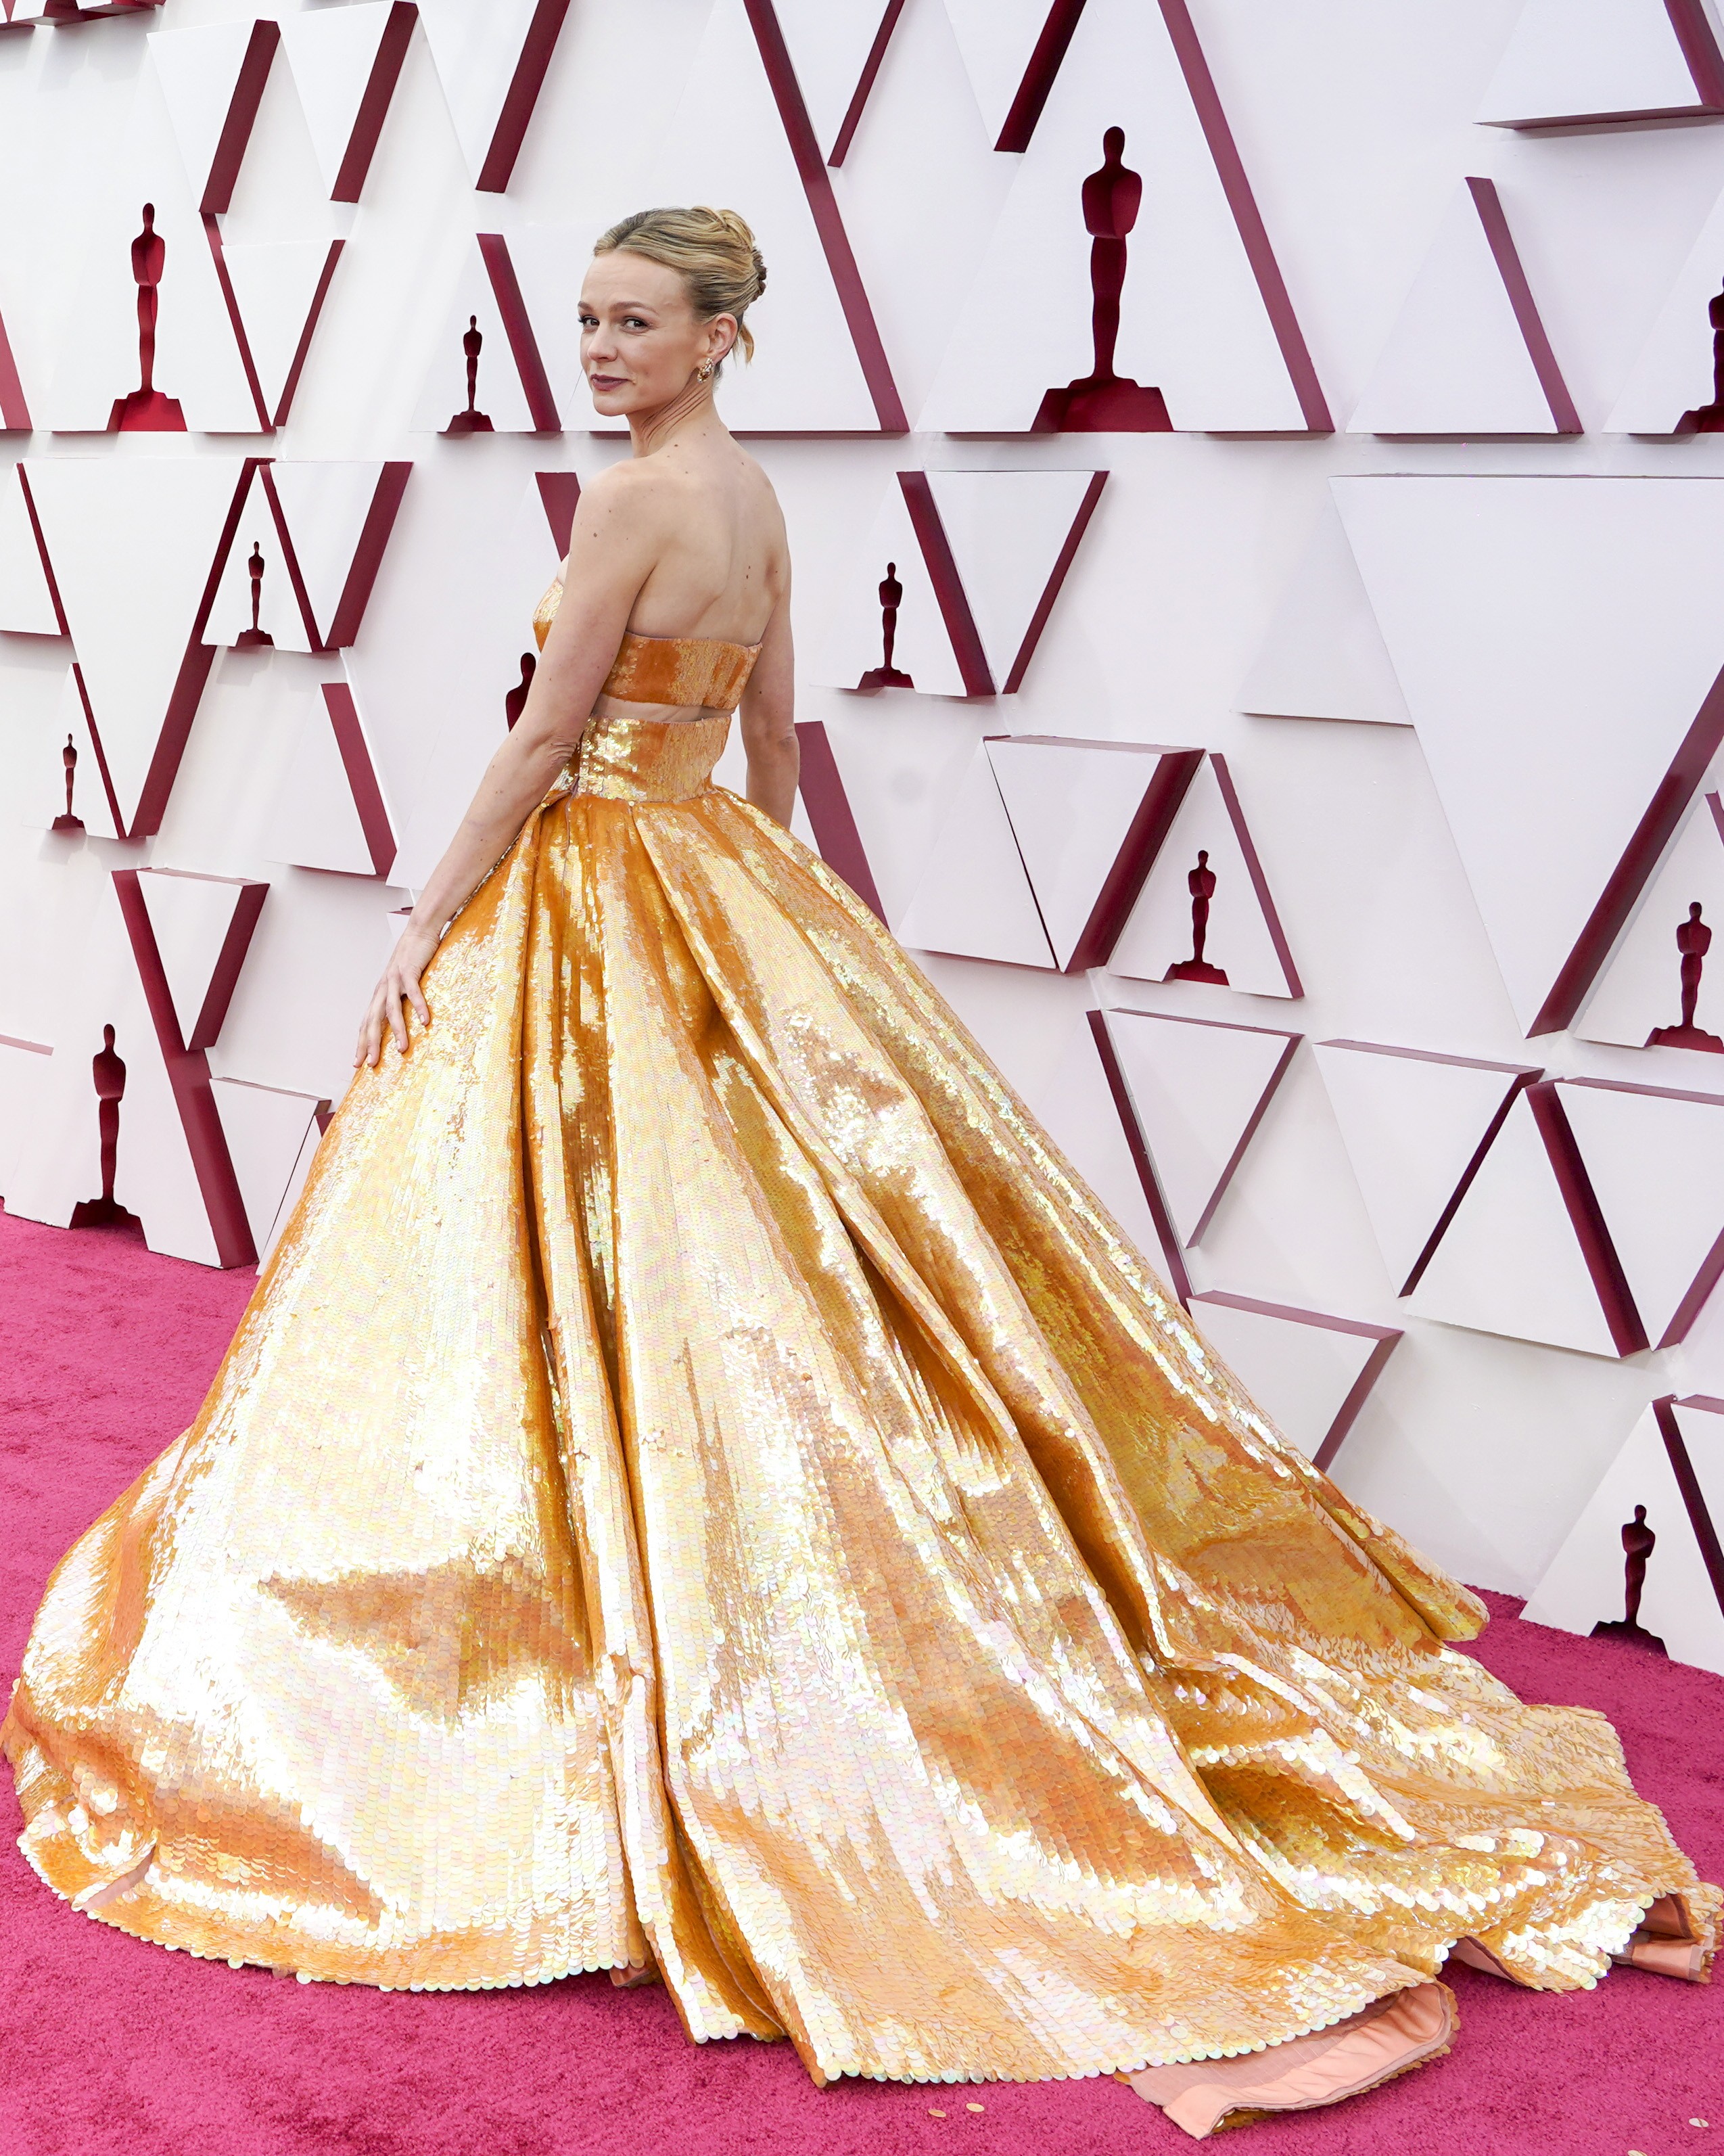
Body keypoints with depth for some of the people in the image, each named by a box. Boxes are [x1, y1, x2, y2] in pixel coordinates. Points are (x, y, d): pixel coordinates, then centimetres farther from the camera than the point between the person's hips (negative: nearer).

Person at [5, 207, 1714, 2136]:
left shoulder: (631, 499, -15)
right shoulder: (757, 498, 11)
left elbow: (542, 745, -15)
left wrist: (427, 931, -9)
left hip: (595, 902, -9)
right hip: (724, 897, 9)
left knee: (593, 1282, -2)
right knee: (770, 1242, 13)